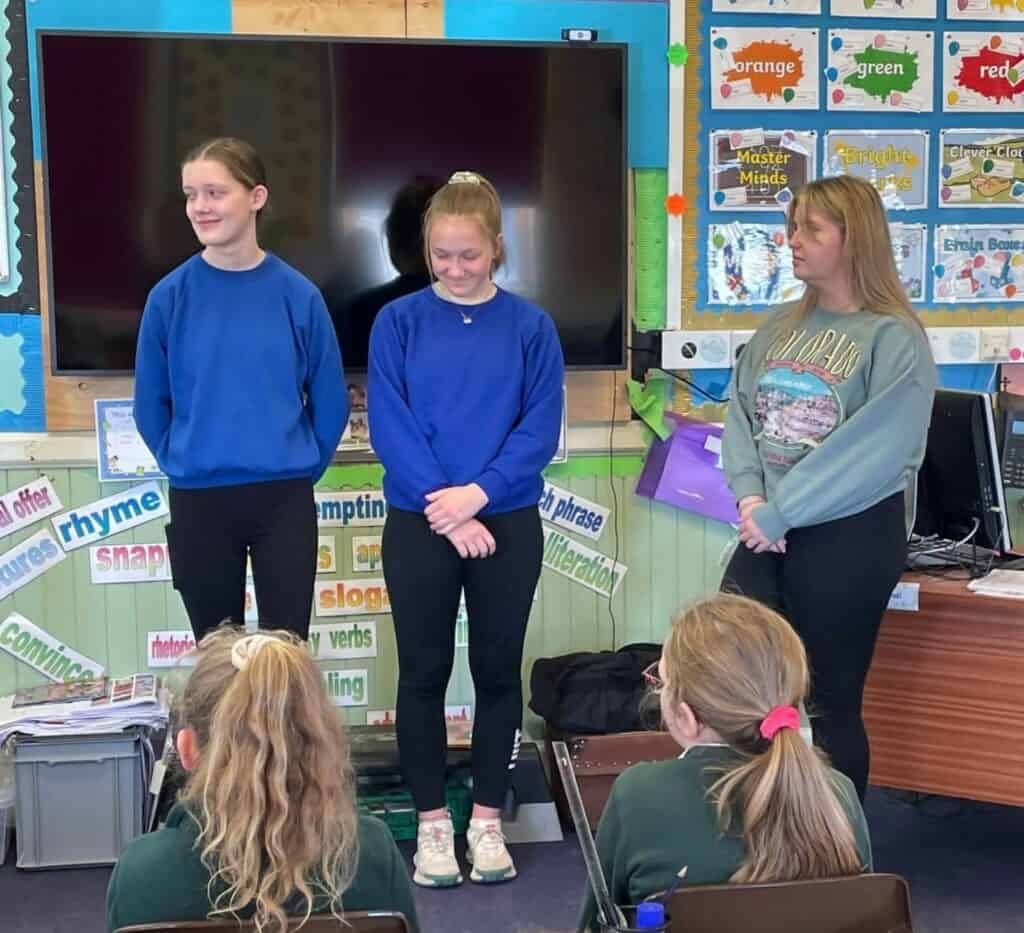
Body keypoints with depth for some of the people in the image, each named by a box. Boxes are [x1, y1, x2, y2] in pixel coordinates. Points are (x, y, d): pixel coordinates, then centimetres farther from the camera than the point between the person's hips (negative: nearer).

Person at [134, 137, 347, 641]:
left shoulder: (298, 295, -5)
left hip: (284, 500, 0)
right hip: (197, 502, 1)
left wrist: (299, 467, 5)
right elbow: (150, 403, 4)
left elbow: (330, 400, 2)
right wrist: (185, 464, 7)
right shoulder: (170, 296, -5)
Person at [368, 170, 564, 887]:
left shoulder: (530, 326, 0)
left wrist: (477, 493, -18)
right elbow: (389, 428, -8)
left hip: (508, 526, 1)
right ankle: (432, 821, 21)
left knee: (499, 673, 9)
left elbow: (540, 429, -6)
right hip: (419, 526, 0)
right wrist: (445, 510, -16)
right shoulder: (399, 322, -2)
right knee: (424, 674, 8)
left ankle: (488, 818, 23)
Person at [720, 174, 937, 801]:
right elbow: (741, 412, 6)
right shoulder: (782, 327, 9)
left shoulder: (895, 341, -12)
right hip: (768, 533, 6)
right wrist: (749, 495, -11)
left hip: (851, 537, -6)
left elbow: (872, 451, -20)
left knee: (834, 700, 6)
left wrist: (778, 514, -19)